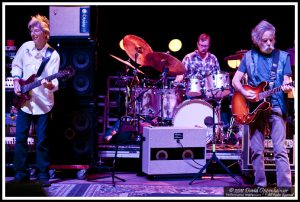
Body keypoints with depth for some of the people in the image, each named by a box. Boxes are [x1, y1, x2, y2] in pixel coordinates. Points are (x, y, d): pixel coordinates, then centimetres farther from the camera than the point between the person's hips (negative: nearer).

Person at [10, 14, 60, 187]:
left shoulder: (53, 55, -10)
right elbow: (16, 65, 16)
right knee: (21, 138, 5)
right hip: (23, 100, 3)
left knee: (42, 140, 2)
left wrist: (51, 85, -38)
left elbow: (54, 81, -15)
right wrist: (16, 82, 1)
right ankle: (21, 174, 16)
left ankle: (43, 175, 13)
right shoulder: (25, 47, 1)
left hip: (43, 103, -3)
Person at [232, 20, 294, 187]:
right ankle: (260, 184, 14)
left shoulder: (283, 56, 5)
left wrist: (286, 87, -21)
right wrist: (244, 92, -10)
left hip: (276, 107, -1)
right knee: (256, 151, 4)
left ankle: (285, 186, -8)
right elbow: (235, 80, 8)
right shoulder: (249, 56, 7)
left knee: (280, 150, -9)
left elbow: (286, 82, 3)